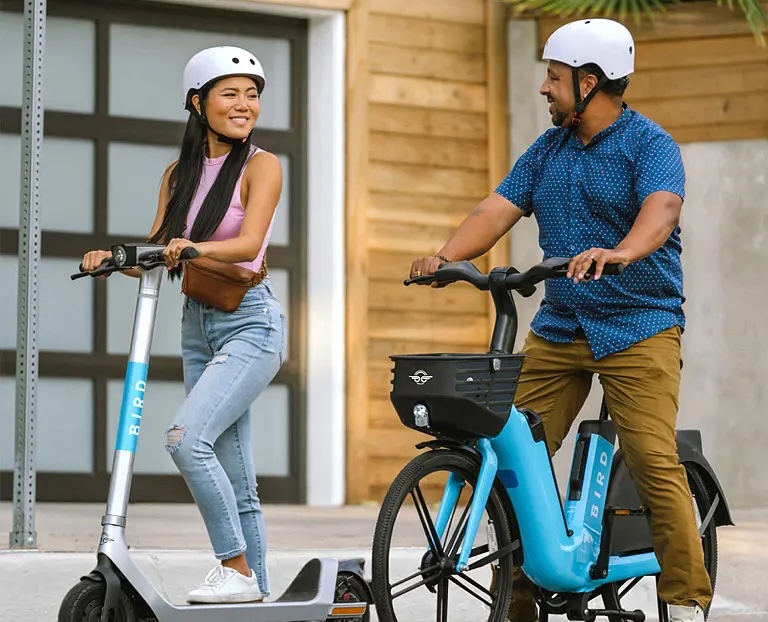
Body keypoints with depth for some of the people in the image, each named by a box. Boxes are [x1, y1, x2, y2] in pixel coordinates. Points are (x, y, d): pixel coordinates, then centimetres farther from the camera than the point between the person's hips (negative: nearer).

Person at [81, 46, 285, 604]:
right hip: (198, 326, 6)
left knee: (187, 438, -24)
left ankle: (237, 568, -17)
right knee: (235, 480, 6)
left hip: (250, 322, -6)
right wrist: (114, 259, -12)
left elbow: (249, 243, -17)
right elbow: (156, 255, 9)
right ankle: (257, 593, 11)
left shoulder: (260, 166, -3)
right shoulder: (179, 175, 13)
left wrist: (197, 248, -35)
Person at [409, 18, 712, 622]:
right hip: (558, 325, 6)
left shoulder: (650, 144, -7)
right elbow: (499, 208, 4)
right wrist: (445, 256, -14)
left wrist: (617, 254, -46)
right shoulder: (548, 148, 13)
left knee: (653, 461, -16)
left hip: (639, 327, -6)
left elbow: (660, 210, -25)